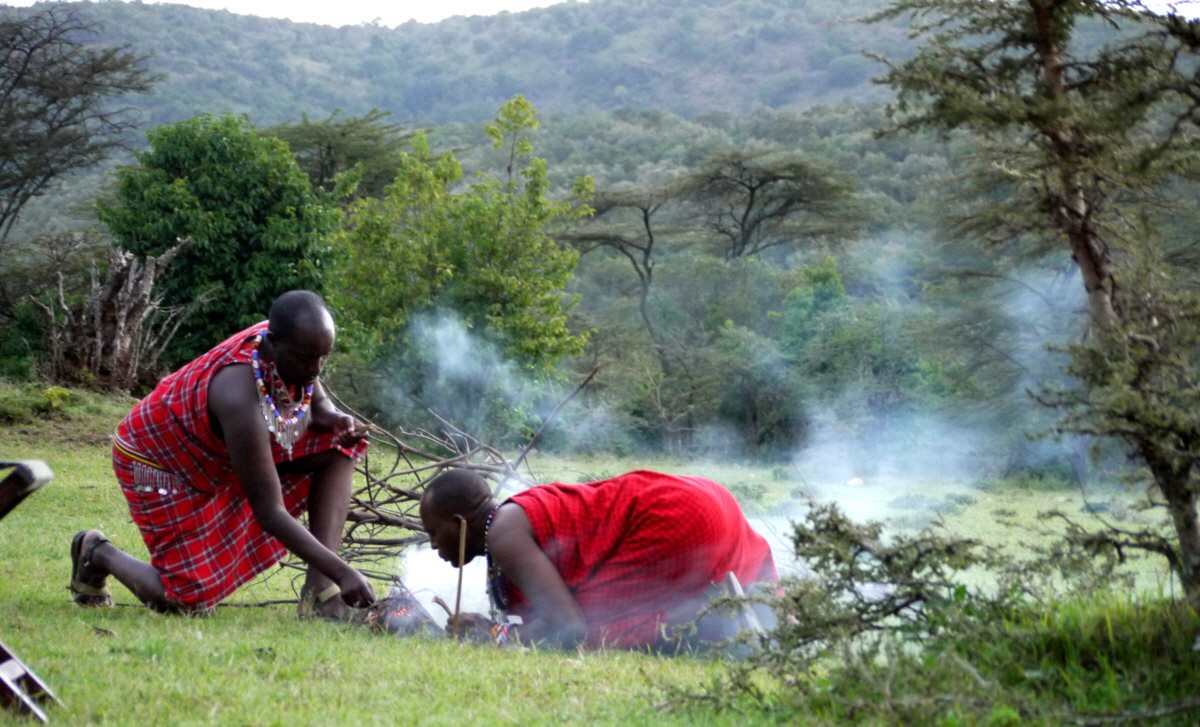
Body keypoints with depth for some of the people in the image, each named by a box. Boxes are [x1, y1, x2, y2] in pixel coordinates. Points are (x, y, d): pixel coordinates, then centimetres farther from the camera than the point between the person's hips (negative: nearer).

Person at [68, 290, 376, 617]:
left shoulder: (292, 351, -19)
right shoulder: (241, 397, -41)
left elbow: (318, 404, 6)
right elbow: (270, 514, -38)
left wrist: (335, 419, -20)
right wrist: (342, 571, -40)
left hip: (222, 455, 8)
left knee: (337, 446, -10)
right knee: (189, 601, -9)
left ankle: (320, 589, -14)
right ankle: (97, 552, 19)